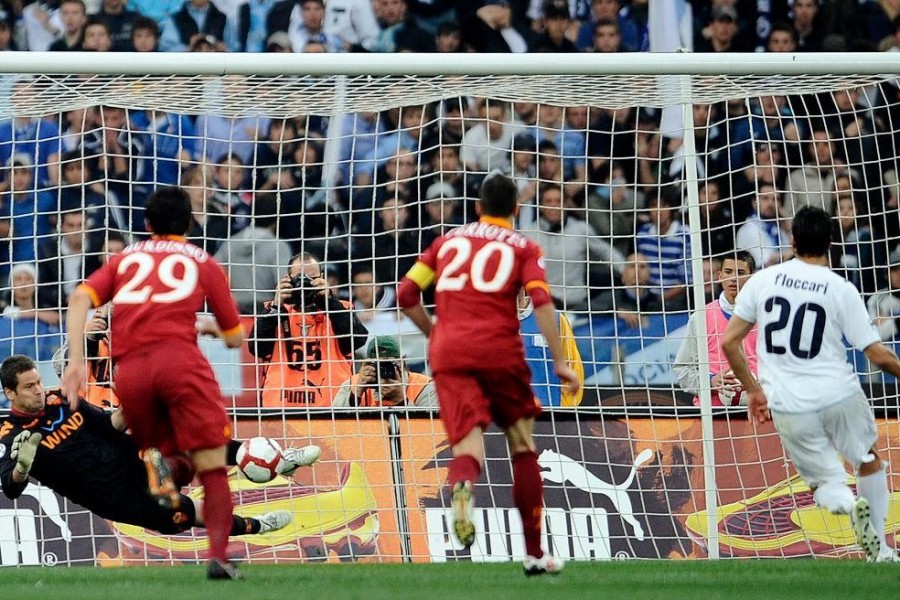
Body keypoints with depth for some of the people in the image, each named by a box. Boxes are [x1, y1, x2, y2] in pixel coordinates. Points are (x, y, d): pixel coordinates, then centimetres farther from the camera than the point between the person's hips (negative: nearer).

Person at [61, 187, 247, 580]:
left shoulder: (124, 259, 26)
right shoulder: (203, 263, 21)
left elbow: (80, 299, 8)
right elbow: (235, 338, 23)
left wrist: (76, 361, 2)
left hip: (129, 371, 2)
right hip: (178, 357, -2)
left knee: (158, 447, 21)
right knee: (212, 468, -2)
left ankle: (155, 460, -16)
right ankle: (218, 555, -23)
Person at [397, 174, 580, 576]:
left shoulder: (448, 241, 20)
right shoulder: (523, 248, 13)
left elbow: (406, 294, 15)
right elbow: (541, 301, -4)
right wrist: (559, 362, -4)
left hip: (448, 352, 1)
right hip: (499, 350, -1)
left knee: (468, 447, -8)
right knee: (523, 447, 15)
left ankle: (462, 487, -47)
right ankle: (534, 553, 15)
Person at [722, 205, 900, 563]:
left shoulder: (762, 281, 0)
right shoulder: (842, 290, -6)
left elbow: (729, 342, 1)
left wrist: (753, 390, 13)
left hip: (788, 406, 1)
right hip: (839, 395, -1)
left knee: (827, 486, 13)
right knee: (869, 463, 27)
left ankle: (851, 505, -22)